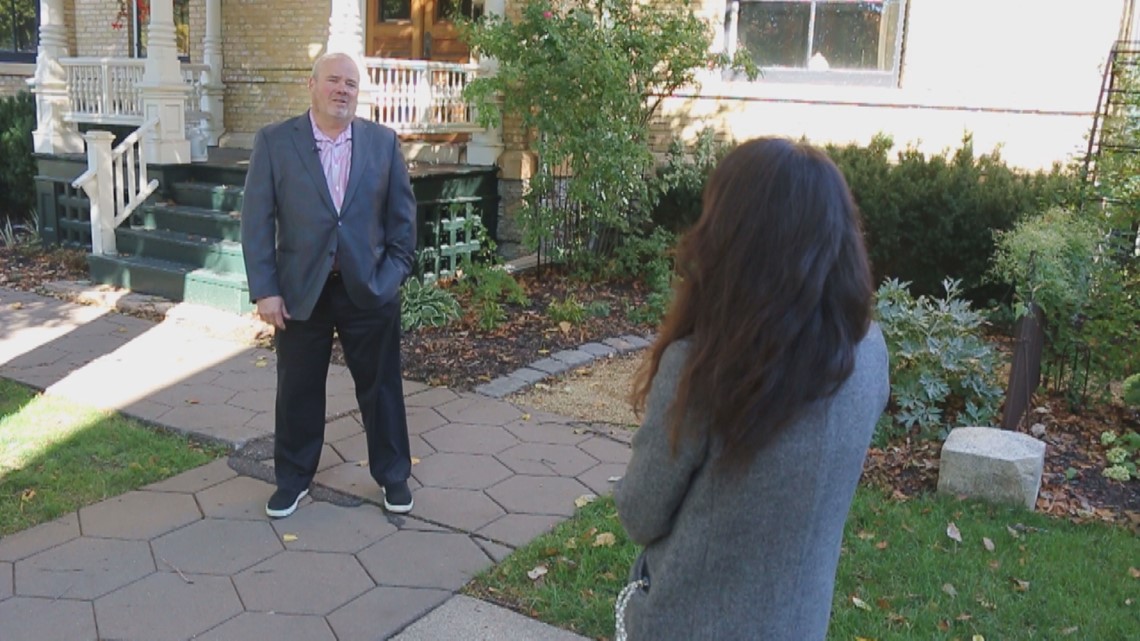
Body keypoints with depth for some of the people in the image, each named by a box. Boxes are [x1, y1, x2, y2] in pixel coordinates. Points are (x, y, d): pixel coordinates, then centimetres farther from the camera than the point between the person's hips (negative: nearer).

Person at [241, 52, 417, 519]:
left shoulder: (383, 142, 2)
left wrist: (394, 274, -2)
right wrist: (264, 290, -9)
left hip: (369, 289, 1)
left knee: (381, 387, 11)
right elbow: (256, 220, -5)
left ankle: (393, 476, 29)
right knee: (297, 390, 12)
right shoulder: (275, 142, -3)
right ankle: (293, 478, 32)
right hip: (300, 291, 0)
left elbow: (402, 214, 6)